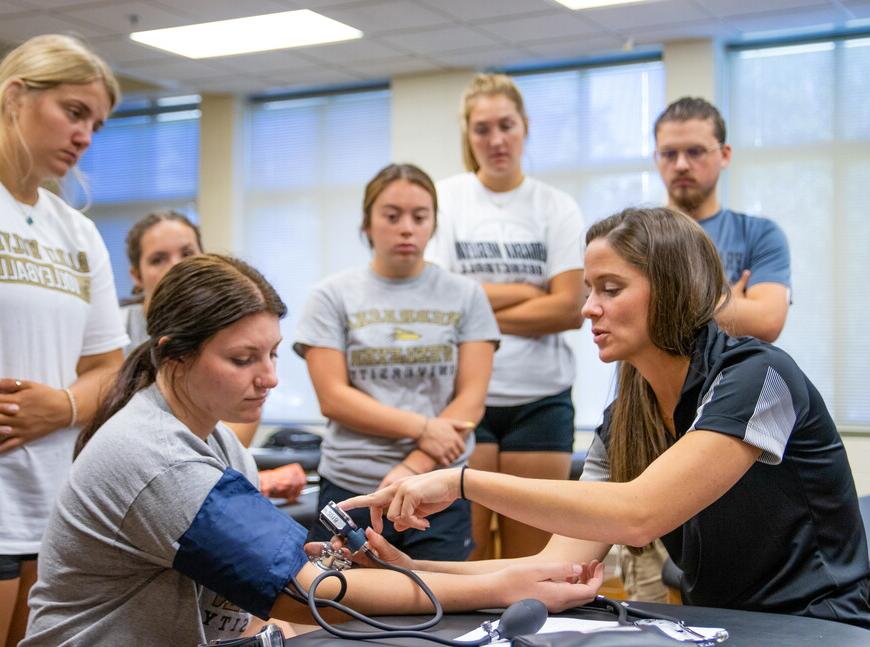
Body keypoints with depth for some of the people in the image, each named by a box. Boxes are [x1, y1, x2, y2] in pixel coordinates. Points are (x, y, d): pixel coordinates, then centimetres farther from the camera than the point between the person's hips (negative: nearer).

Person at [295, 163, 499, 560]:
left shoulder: (465, 296, 7)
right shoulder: (333, 296, 5)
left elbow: (471, 399, 1)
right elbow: (332, 398, -2)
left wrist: (414, 467, -11)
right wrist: (421, 428, -11)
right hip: (349, 488, 0)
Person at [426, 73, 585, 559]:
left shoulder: (557, 208, 5)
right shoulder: (443, 199, 4)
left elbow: (570, 308, -4)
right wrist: (531, 291, -4)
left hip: (540, 397, 1)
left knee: (532, 560, 4)